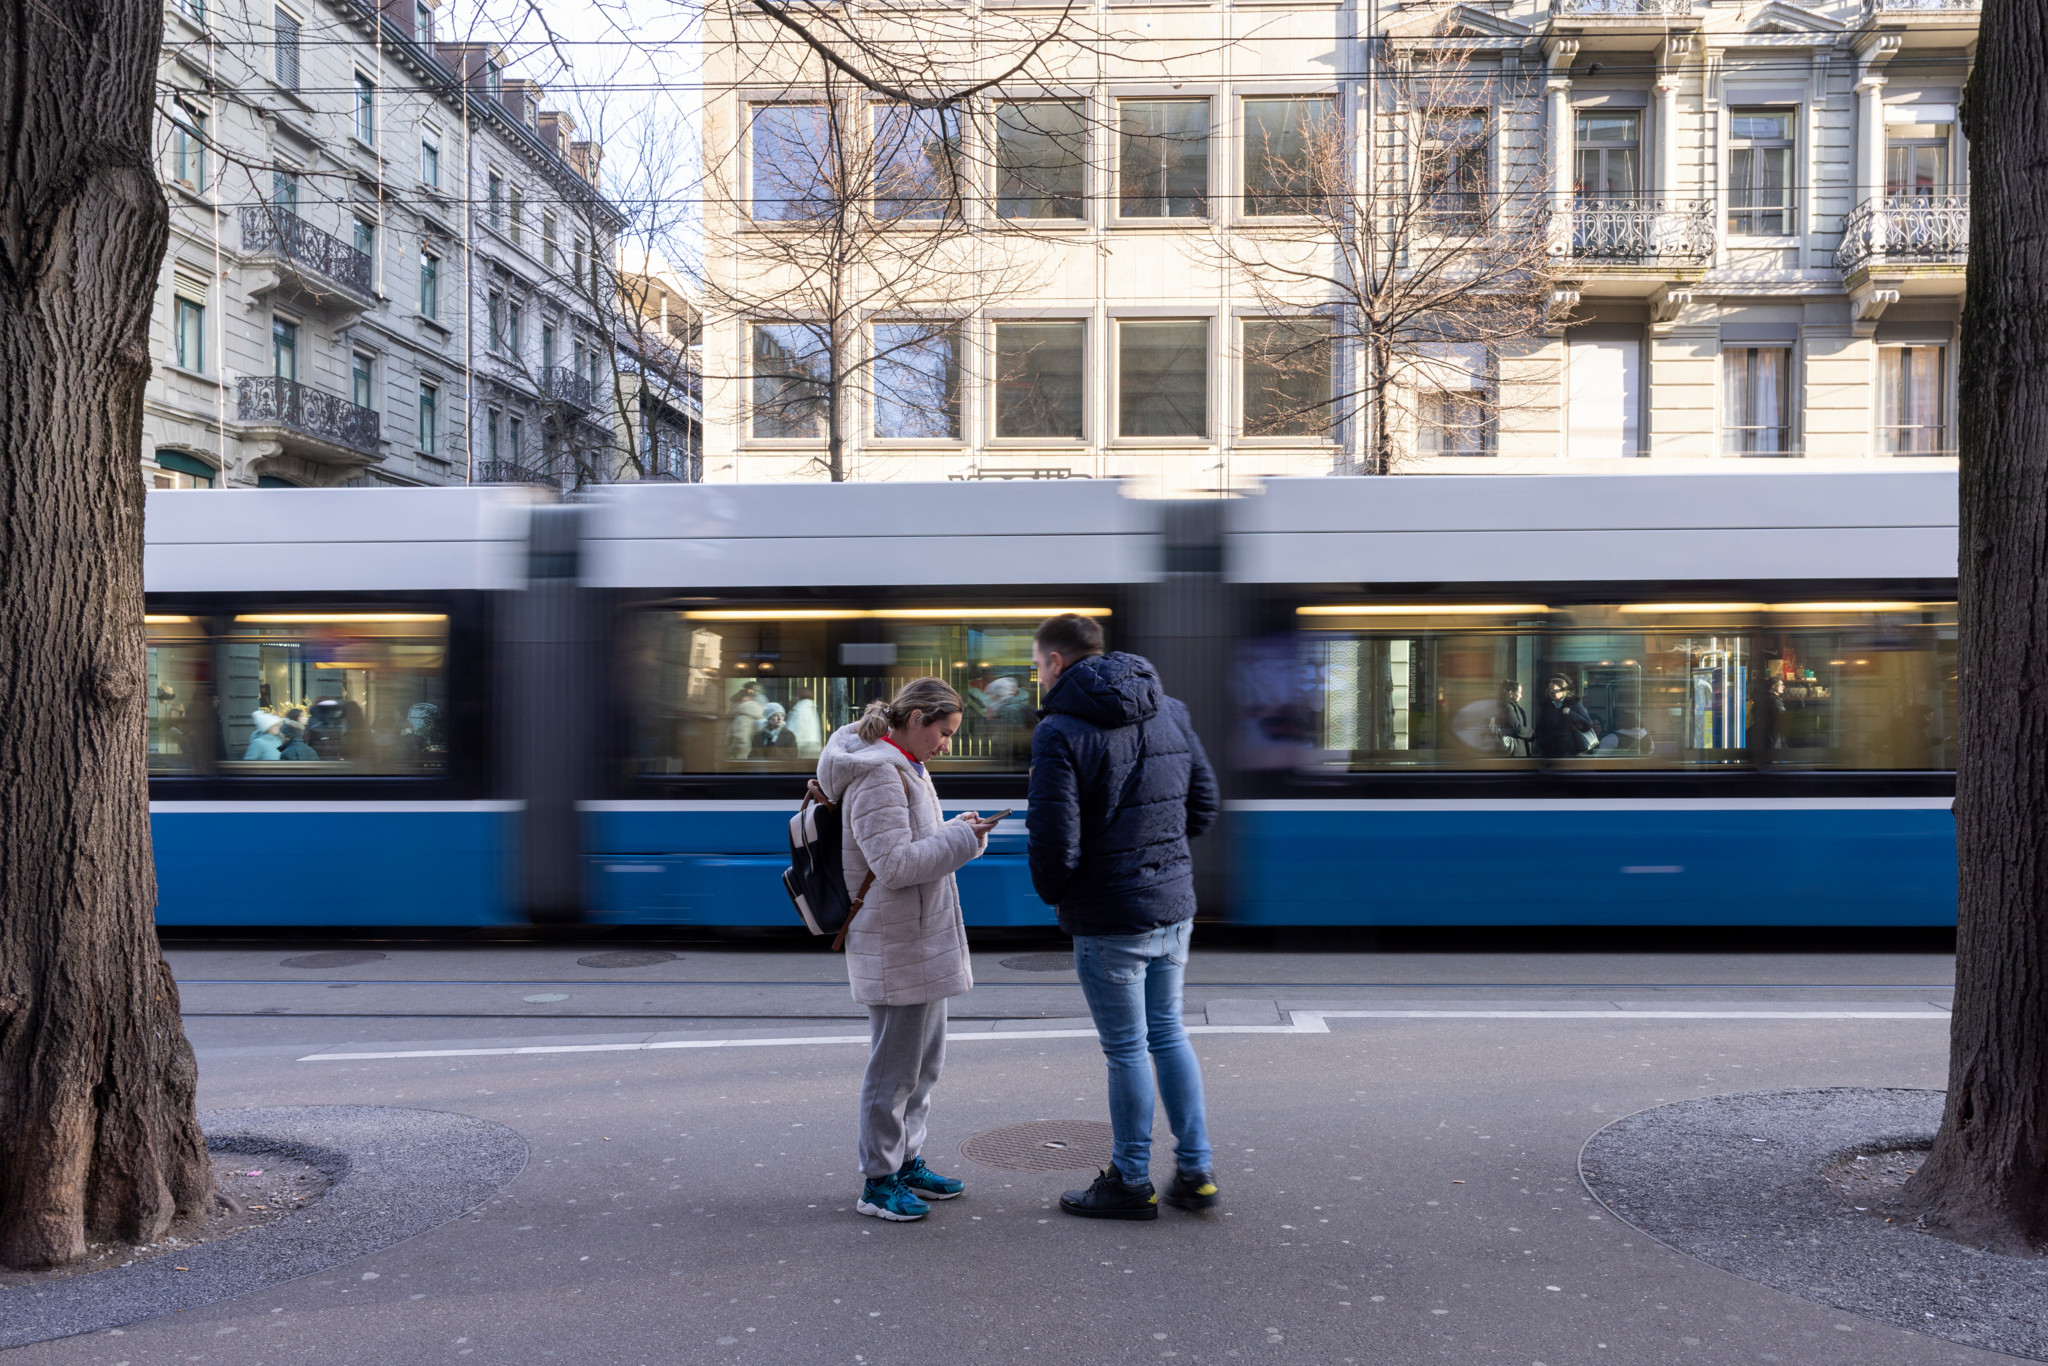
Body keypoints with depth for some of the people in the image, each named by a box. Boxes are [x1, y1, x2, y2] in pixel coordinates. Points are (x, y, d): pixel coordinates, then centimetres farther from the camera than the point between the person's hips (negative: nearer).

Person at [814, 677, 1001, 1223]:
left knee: (925, 1056, 19)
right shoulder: (878, 776, -19)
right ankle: (878, 1182, 12)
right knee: (894, 1064, -1)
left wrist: (957, 831, 6)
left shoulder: (904, 768, 14)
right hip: (894, 946, -11)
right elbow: (894, 864, -25)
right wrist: (960, 839, -19)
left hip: (922, 941, 11)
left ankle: (906, 1161, 32)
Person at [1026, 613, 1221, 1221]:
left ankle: (1131, 1182, 21)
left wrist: (1051, 893, -1)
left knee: (1126, 1048, 6)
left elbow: (1055, 843, -20)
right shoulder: (1169, 711, 6)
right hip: (1175, 903, 7)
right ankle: (1195, 1171, 24)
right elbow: (1203, 807, 11)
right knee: (1167, 1033, 19)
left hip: (1110, 919, -7)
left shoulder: (1060, 732, -16)